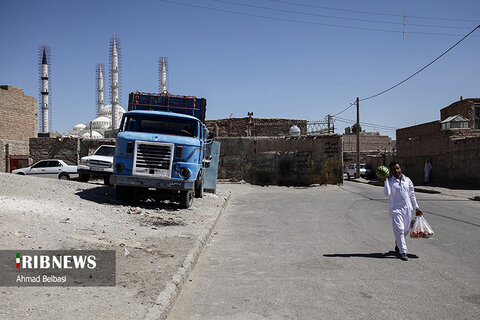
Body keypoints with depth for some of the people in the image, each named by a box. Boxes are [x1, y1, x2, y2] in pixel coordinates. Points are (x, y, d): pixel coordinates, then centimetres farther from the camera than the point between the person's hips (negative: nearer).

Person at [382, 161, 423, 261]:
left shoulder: (407, 180, 9)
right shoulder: (390, 181, -2)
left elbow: (412, 195, 15)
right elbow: (387, 193, -19)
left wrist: (416, 208, 14)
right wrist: (385, 180, -20)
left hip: (407, 208, 4)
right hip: (396, 209, -4)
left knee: (406, 230, 13)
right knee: (399, 230, -10)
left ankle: (398, 244, 39)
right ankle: (403, 252, -5)